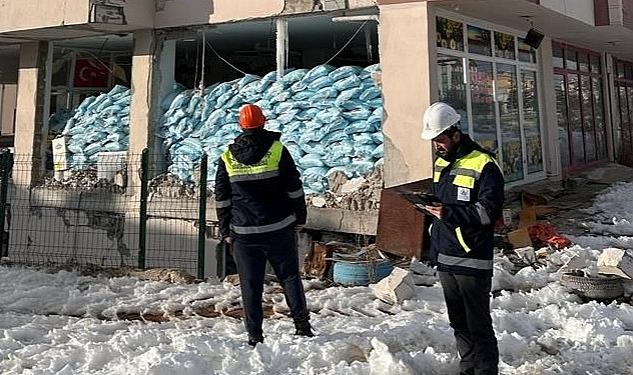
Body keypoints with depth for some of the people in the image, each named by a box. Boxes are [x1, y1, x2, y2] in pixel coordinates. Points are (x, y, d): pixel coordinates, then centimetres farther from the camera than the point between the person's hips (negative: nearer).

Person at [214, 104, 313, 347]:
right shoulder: (278, 150, -3)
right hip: (279, 229, -1)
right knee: (290, 277, 10)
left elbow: (221, 199, 5)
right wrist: (299, 218, 9)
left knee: (250, 285, 7)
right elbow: (294, 189, -1)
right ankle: (302, 326, 12)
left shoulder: (227, 158, 3)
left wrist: (226, 231, 11)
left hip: (243, 233, 1)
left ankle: (254, 336, 12)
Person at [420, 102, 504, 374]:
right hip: (444, 258, 8)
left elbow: (489, 210, -18)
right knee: (458, 322, 19)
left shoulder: (484, 165, -12)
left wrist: (449, 212, -26)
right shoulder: (440, 163, 14)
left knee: (478, 324, 0)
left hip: (472, 260, -8)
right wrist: (429, 205, 6)